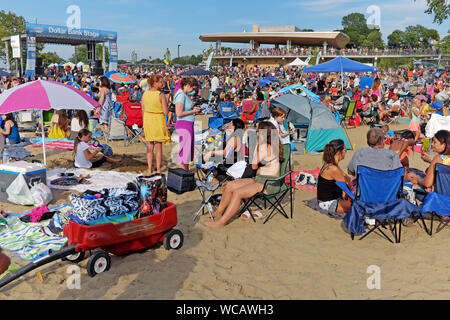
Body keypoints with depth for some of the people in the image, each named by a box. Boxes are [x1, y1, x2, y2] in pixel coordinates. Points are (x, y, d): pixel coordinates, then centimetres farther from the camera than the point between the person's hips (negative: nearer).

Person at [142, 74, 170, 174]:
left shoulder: (145, 94, 1)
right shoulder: (161, 95, -15)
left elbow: (143, 111, 6)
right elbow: (166, 112, -15)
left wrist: (145, 123, 16)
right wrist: (166, 104, 4)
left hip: (147, 119, 5)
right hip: (158, 120, -5)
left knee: (150, 146, 13)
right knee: (159, 147, 6)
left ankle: (150, 169, 16)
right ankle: (158, 170, 10)